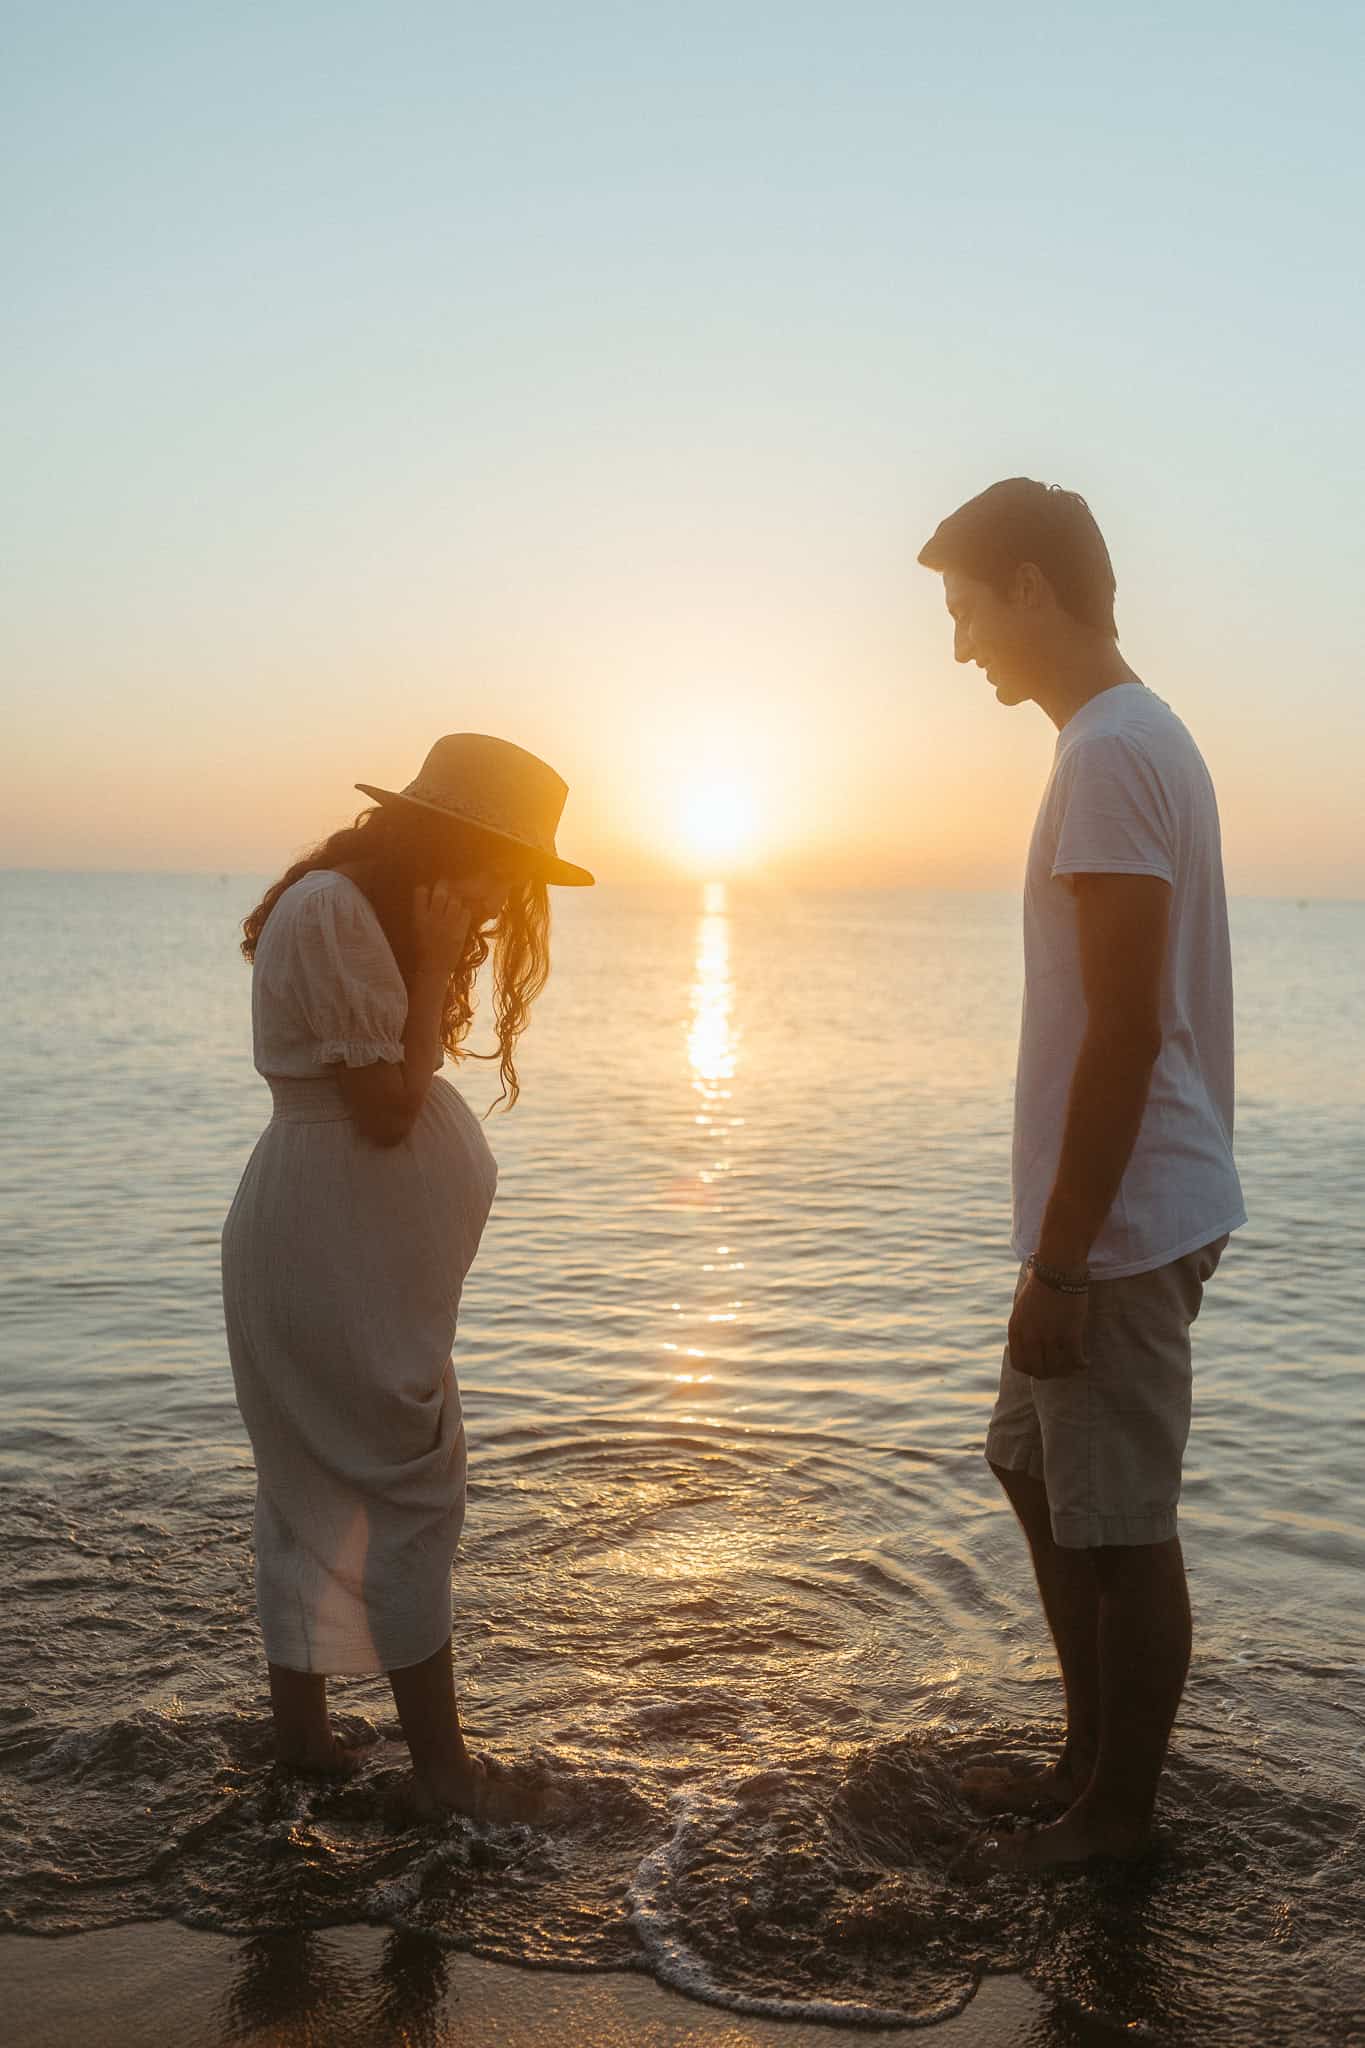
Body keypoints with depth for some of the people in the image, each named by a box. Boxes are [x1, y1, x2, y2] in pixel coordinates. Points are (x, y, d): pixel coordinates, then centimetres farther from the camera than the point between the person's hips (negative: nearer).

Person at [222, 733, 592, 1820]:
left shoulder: (372, 912, 14)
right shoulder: (333, 912, -19)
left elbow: (396, 1094, 9)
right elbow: (385, 1107, -22)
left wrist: (440, 963, 0)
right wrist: (433, 968, -17)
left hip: (353, 1251, 10)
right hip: (337, 1253, -10)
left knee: (319, 1488, 15)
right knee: (412, 1489, -2)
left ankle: (301, 1728, 26)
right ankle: (442, 1765, 8)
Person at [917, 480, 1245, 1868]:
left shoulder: (1110, 754, -17)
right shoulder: (1140, 737, 14)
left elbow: (1125, 1029, -22)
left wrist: (1060, 1263, -19)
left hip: (1123, 1227, -11)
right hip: (1129, 1212, 11)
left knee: (1120, 1525, 3)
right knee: (1039, 1471, 20)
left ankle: (1120, 1814, 21)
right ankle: (1091, 1762, 33)